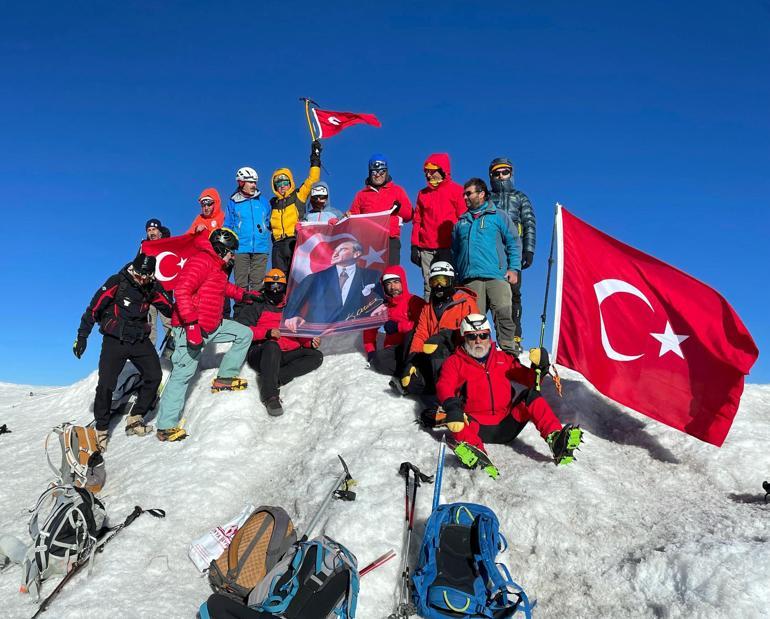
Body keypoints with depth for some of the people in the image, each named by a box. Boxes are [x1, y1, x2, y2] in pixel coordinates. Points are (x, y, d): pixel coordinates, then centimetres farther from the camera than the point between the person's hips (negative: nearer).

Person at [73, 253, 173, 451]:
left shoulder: (153, 288, 0)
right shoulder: (116, 283, -12)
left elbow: (170, 309, 9)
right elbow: (93, 309, -8)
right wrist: (82, 336, -8)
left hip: (140, 340, 4)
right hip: (114, 341, -4)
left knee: (154, 377, -6)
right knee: (106, 385, -8)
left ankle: (135, 419, 8)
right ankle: (101, 430, 8)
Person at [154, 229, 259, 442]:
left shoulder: (217, 267, 17)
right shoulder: (201, 261, -15)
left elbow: (223, 287, 37)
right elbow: (182, 290, -26)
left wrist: (242, 294, 26)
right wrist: (191, 324, -30)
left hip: (213, 326, 10)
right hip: (191, 328, -10)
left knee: (245, 334, 10)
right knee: (182, 374, -8)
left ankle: (224, 377, 13)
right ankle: (166, 426, -2)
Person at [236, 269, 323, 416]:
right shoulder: (256, 306, 13)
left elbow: (299, 335, 25)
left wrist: (310, 342, 2)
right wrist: (267, 333, -17)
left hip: (286, 356, 5)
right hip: (261, 353, -4)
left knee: (317, 356, -15)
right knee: (272, 345, -38)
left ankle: (278, 377, -30)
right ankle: (270, 396, -43)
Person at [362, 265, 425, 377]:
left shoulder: (416, 302, -2)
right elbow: (370, 328, 18)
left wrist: (398, 326, -17)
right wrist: (371, 351, 5)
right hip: (393, 348, 3)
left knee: (413, 332, -35)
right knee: (378, 360, -29)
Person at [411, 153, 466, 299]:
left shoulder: (457, 190, 5)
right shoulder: (422, 193, 19)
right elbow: (417, 220, 17)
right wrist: (415, 245, 8)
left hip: (448, 248, -4)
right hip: (426, 249, 4)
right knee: (429, 287, 2)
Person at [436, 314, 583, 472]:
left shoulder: (503, 358, 19)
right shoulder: (455, 362, 8)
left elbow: (528, 379, 20)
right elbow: (444, 386, -10)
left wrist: (538, 368, -4)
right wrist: (451, 406, -32)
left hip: (507, 426, 3)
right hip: (478, 428, -3)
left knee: (531, 396, -16)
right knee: (455, 417, -31)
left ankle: (555, 439, -32)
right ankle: (474, 452, -56)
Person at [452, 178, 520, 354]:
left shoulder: (498, 216, 13)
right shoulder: (461, 222, 24)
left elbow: (513, 243, 8)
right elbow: (455, 252, 26)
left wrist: (513, 268, -3)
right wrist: (455, 274, 17)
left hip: (496, 276, -3)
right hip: (470, 278, 3)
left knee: (503, 313, -14)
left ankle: (508, 350, -9)